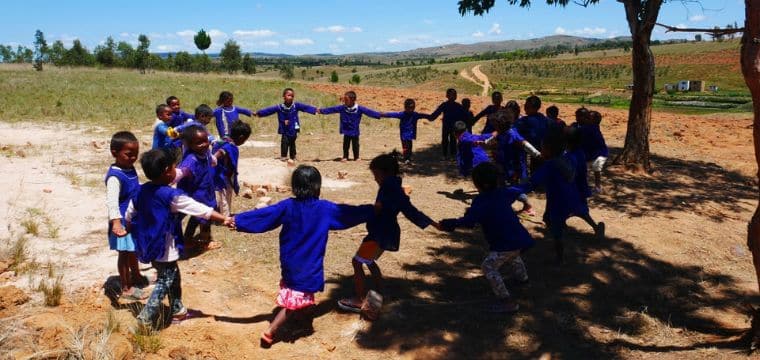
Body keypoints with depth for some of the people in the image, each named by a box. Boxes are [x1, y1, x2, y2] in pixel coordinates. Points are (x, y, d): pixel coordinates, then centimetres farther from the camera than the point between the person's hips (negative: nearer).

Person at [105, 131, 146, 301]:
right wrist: (116, 221, -47)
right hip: (124, 222, -9)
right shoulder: (115, 176, -26)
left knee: (133, 250, 25)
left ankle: (136, 276, 45)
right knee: (124, 253, 3)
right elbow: (111, 201, -36)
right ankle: (126, 288, 15)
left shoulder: (130, 168, 3)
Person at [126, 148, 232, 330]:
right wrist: (224, 219, -13)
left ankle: (177, 310, 35)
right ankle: (145, 319, 1)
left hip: (149, 246, 8)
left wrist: (135, 234, 27)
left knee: (174, 276, 22)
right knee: (164, 282, 4)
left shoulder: (141, 191, 1)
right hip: (164, 249, -8)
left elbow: (128, 216, 11)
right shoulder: (172, 196, -21)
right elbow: (200, 209, -18)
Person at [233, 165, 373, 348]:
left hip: (290, 263, 4)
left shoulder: (287, 206, -7)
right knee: (294, 301, 1)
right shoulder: (325, 208, -10)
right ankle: (270, 331, -3)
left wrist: (236, 221, 0)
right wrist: (372, 210, 16)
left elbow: (262, 215, -7)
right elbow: (349, 213, 2)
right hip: (309, 266, -4)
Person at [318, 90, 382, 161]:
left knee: (355, 145, 9)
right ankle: (345, 156, 25)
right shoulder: (342, 108, -7)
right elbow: (332, 109, -4)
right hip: (346, 131, 2)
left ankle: (356, 157, 25)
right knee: (345, 145, 10)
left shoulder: (359, 109, -12)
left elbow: (369, 112, -12)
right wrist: (321, 111, -7)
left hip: (355, 132, -2)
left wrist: (379, 115, -17)